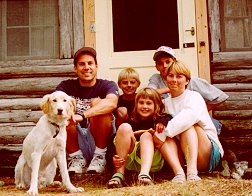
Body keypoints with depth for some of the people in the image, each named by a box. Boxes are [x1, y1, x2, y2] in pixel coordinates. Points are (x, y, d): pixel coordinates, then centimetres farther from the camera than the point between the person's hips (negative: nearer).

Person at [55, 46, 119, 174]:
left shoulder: (107, 86, -3)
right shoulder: (67, 86, 4)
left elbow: (111, 103, -28)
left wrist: (82, 116, -41)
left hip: (99, 139, -2)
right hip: (76, 141, 2)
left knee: (97, 102, -22)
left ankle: (100, 155, -11)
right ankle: (77, 157, -10)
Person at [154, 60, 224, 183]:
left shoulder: (194, 96, -4)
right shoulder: (165, 103, 14)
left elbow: (191, 114, -28)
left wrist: (163, 133, -33)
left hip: (209, 155, -3)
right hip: (181, 157, 4)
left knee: (187, 125, -25)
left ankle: (192, 171, -44)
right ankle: (179, 173, -40)